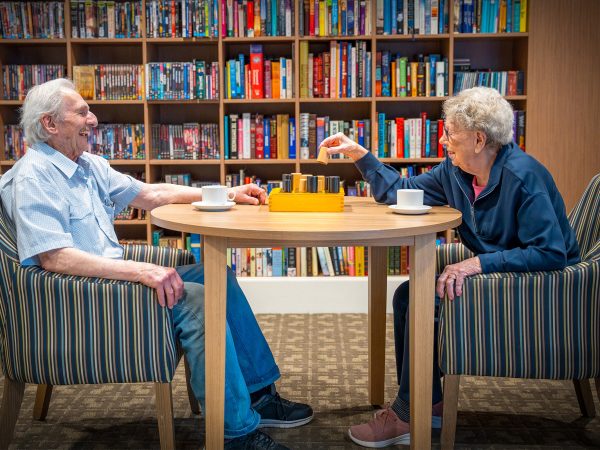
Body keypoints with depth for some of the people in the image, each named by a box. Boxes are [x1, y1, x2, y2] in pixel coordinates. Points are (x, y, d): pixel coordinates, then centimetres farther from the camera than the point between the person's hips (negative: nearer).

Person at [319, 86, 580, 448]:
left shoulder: (523, 176, -24)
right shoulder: (455, 172, 1)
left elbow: (551, 253, -29)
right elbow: (400, 191, 13)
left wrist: (477, 263, -35)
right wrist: (360, 154, 6)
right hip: (494, 271, 9)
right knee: (408, 293, 0)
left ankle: (408, 415, -6)